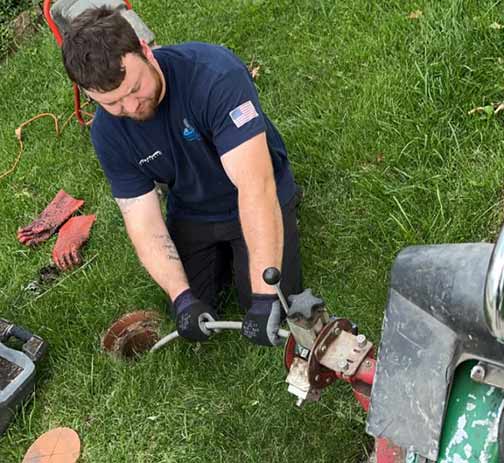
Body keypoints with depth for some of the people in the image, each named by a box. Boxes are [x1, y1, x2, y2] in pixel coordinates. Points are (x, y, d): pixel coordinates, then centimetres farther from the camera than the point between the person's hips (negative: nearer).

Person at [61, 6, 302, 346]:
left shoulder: (215, 73, -36)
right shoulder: (107, 133, -19)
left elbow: (255, 186, -42)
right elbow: (144, 223, -16)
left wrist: (264, 295, -46)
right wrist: (182, 297, -31)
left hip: (259, 201, -4)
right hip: (191, 212, 4)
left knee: (274, 310, -9)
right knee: (193, 316, 3)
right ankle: (222, 252, 29)